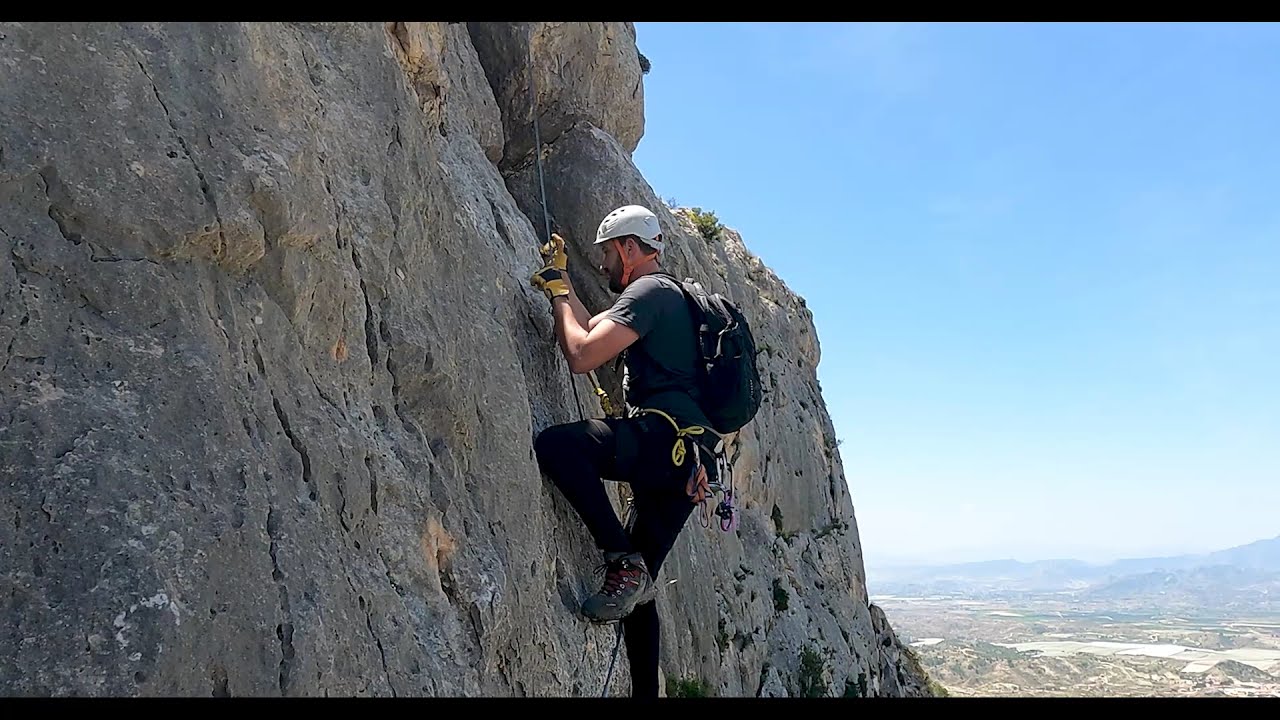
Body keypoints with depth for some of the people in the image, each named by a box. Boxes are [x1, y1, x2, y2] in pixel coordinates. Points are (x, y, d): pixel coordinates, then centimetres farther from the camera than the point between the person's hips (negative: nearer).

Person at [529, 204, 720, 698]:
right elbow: (591, 330, 38)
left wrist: (557, 292, 1)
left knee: (554, 445, -26)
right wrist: (562, 279, 34)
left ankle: (624, 562, -23)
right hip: (688, 462, 10)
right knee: (637, 588, 13)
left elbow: (581, 355, -14)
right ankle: (645, 689, 16)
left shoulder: (650, 289, -3)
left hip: (662, 435, -10)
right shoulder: (668, 295, 28)